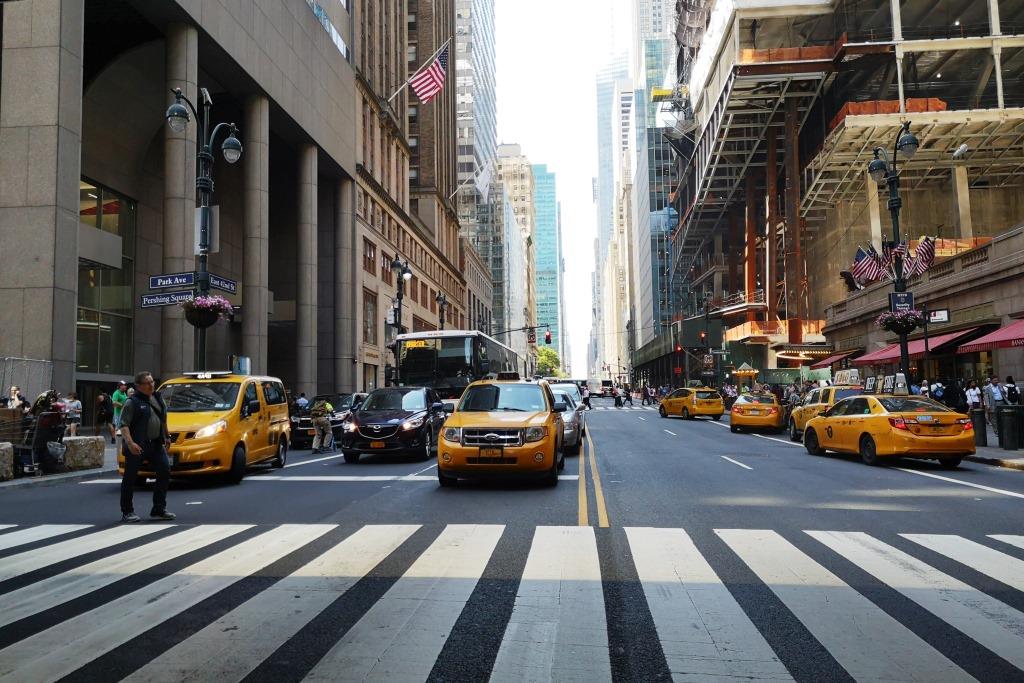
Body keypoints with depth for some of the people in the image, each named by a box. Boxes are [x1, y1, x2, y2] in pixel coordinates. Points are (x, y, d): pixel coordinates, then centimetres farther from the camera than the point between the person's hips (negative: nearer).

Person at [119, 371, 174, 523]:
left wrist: (167, 437, 26)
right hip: (137, 447, -6)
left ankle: (159, 510, 13)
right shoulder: (132, 402, -9)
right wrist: (130, 443, -28)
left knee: (164, 473, 4)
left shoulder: (158, 399, 13)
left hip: (156, 445, 7)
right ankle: (127, 512, 10)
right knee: (130, 478, 0)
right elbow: (123, 425, -16)